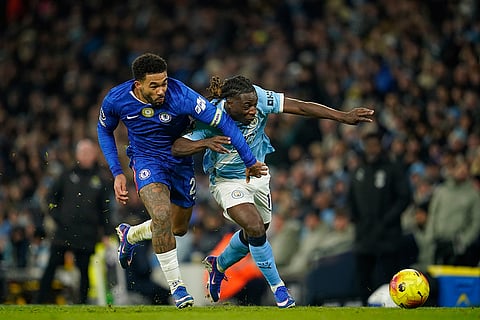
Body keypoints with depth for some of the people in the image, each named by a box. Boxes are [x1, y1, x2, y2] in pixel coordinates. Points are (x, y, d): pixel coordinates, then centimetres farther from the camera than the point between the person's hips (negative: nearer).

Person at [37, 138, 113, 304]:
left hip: (87, 234, -1)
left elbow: (105, 209, 7)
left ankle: (82, 303, 8)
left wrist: (106, 234, 3)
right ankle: (41, 300, -2)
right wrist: (56, 215, 1)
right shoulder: (68, 175, 8)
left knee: (84, 269, 0)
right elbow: (52, 196, 15)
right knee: (51, 266, -4)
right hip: (63, 230, 1)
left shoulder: (100, 180, 6)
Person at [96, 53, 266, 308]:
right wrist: (117, 173, -6)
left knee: (178, 229, 15)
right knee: (161, 216, -27)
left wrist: (250, 161, -23)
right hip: (147, 160, -2)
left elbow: (222, 121, -25)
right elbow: (104, 130, 1)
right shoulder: (116, 100, -20)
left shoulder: (181, 96, -30)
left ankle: (130, 234, 46)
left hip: (180, 160, 2)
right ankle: (176, 286, -13)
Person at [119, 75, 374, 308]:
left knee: (254, 235, 20)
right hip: (227, 181, -5)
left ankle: (219, 265, 50)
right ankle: (277, 288, -5)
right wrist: (206, 143, -51)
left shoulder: (258, 99, -24)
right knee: (255, 228, -23)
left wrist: (343, 116, -29)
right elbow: (177, 147, -32)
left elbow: (300, 107, -24)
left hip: (257, 175, 5)